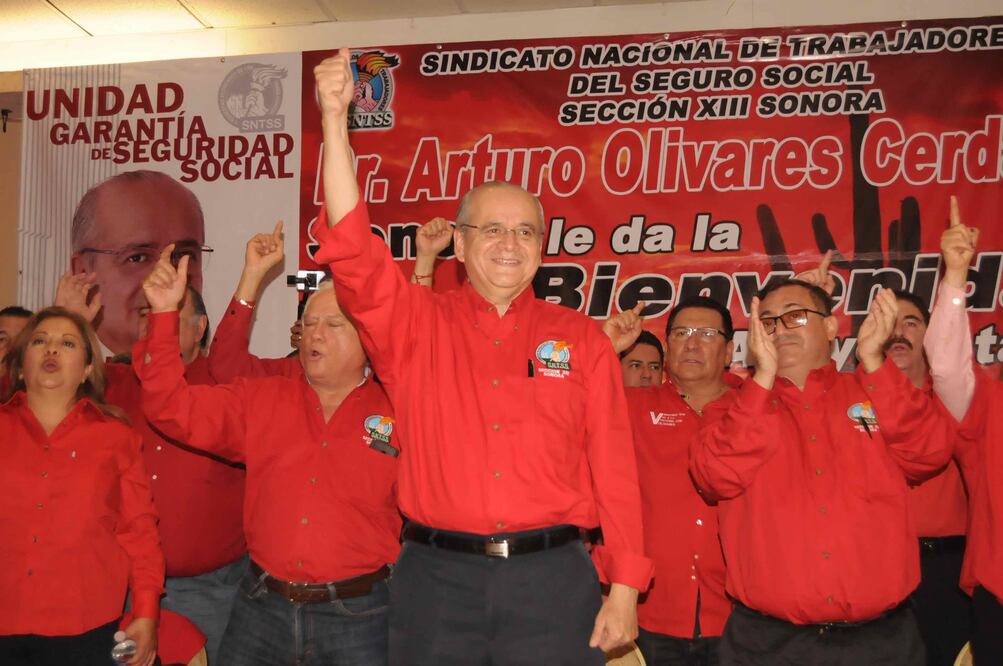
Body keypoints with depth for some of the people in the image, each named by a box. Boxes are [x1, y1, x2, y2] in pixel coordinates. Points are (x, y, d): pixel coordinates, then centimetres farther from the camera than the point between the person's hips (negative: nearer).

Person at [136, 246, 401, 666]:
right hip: (262, 606, 3)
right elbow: (174, 409, 1)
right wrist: (164, 314, -7)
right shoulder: (259, 400, 8)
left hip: (358, 615, -3)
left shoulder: (396, 413, -3)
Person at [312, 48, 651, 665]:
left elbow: (614, 466, 2)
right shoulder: (417, 323, 6)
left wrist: (624, 589, -2)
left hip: (552, 577, 0)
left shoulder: (580, 338, 5)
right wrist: (335, 120, -15)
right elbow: (354, 250, -9)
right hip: (437, 575, 1)